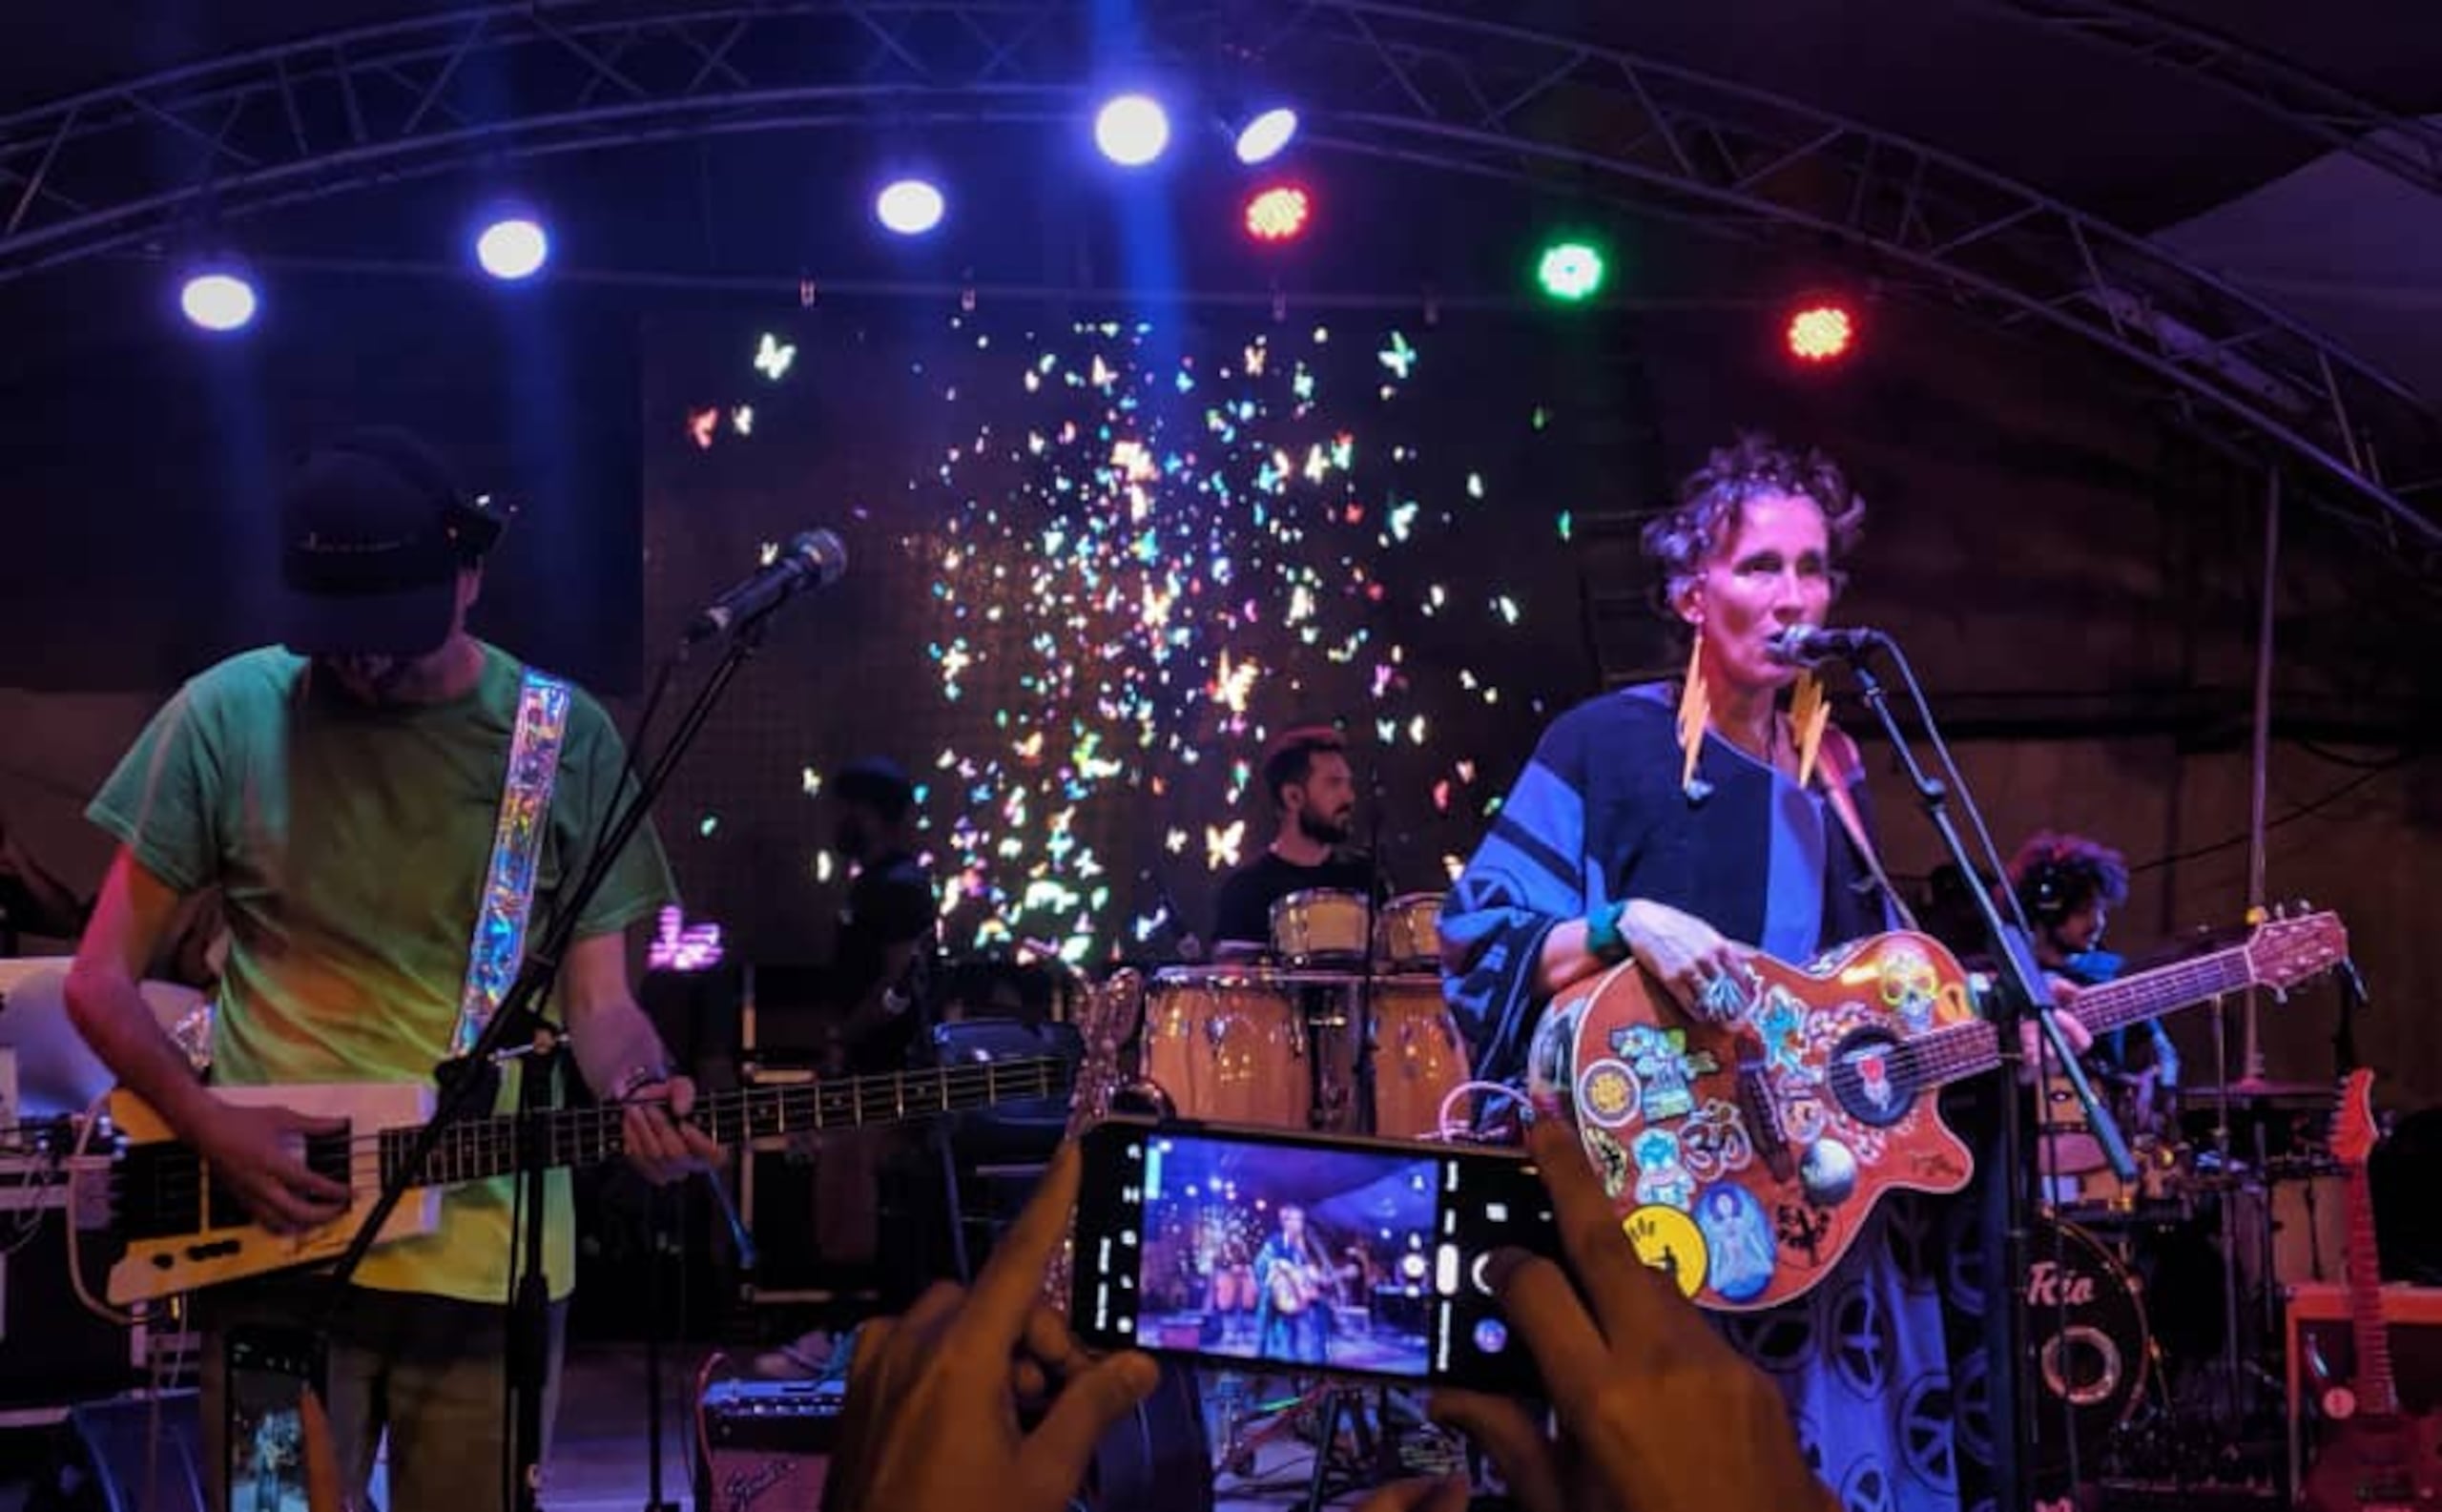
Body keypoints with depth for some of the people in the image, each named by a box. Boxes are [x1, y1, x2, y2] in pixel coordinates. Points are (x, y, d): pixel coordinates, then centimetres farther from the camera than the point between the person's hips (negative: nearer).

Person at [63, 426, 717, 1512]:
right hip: (273, 1240, -1)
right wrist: (216, 1133, -11)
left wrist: (639, 1094, -17)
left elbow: (598, 997, 5)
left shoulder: (568, 738, 1)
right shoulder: (230, 715, -2)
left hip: (493, 1252, 1)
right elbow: (101, 980, 3)